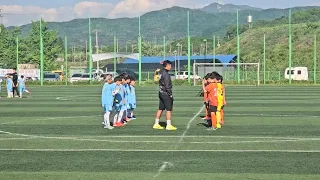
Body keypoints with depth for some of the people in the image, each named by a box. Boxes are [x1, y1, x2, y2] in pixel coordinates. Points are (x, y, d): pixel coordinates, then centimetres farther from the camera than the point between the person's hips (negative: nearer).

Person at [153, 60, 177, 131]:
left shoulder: (161, 72, 9)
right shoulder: (166, 74, -16)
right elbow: (167, 86, -17)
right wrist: (170, 95, -13)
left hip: (161, 93, 9)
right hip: (166, 94, -9)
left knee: (160, 109, 13)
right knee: (169, 110, -3)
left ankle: (156, 124, 17)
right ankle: (169, 125, -1)